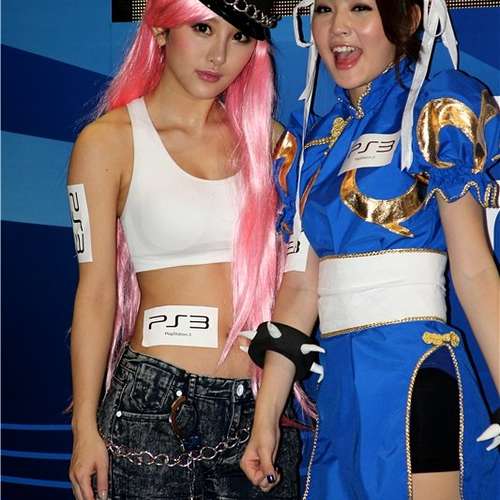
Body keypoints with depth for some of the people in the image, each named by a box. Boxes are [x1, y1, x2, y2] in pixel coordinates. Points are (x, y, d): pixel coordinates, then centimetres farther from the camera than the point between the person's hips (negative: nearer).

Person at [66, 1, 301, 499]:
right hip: (157, 403, -3)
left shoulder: (262, 136, 9)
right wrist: (86, 429, -5)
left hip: (262, 402, 4)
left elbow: (287, 276, 11)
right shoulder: (109, 141, -2)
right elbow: (96, 291, -3)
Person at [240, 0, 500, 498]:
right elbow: (301, 286, 11)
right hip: (339, 386, 5)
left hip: (410, 372, -5)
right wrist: (265, 417, 7)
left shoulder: (436, 115, -2)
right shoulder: (311, 142, 13)